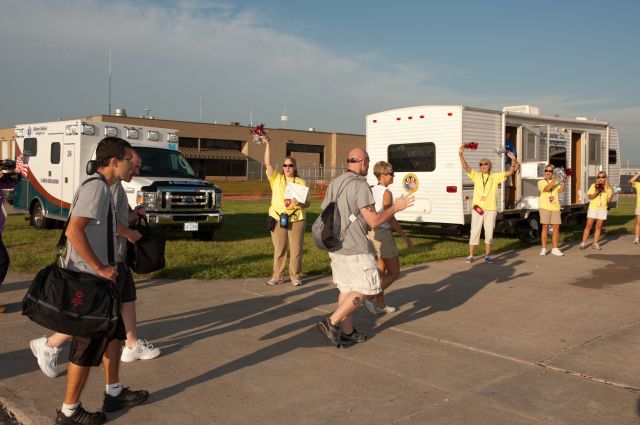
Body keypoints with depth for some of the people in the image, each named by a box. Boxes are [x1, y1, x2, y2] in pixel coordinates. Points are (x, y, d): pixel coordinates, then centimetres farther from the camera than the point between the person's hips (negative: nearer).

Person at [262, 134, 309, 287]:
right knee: (279, 250, 7)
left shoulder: (301, 182, 8)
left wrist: (299, 203, -16)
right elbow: (268, 163, -7)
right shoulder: (276, 178, 7)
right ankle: (278, 276, 17)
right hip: (278, 219, 0)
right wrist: (267, 144, -14)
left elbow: (307, 203, 7)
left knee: (296, 250, 3)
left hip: (296, 219, 0)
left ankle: (296, 277, 14)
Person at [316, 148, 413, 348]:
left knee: (346, 289, 16)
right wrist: (396, 208, -4)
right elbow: (374, 221, -16)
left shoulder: (334, 183, 10)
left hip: (335, 247, 9)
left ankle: (347, 332, 20)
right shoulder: (360, 186, -16)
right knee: (364, 289, 2)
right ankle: (332, 323, -4)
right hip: (354, 248, -8)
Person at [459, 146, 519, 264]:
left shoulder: (495, 176, 9)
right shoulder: (476, 175, 7)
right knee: (475, 231, 0)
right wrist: (461, 154, -17)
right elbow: (465, 166, -4)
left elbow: (509, 172, 1)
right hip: (477, 208, -1)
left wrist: (513, 160, -13)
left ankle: (487, 256, 16)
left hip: (491, 209, 1)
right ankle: (470, 256, 5)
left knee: (489, 232, 7)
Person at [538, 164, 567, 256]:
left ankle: (555, 249, 10)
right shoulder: (541, 182, 6)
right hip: (545, 207, -2)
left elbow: (560, 190, -7)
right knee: (545, 227, -1)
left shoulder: (556, 182, 13)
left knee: (556, 228, 1)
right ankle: (544, 249, 5)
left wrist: (563, 182, -22)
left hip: (555, 208, 3)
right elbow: (546, 188, -16)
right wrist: (554, 180, -23)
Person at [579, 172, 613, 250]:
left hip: (602, 209, 2)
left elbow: (608, 200, 7)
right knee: (588, 225, -4)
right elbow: (590, 197, -8)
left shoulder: (607, 188, 6)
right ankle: (583, 243, -1)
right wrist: (597, 192, -22)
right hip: (593, 208, -2)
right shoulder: (593, 186, 1)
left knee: (599, 226, 4)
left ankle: (595, 243, 9)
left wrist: (611, 195, -10)